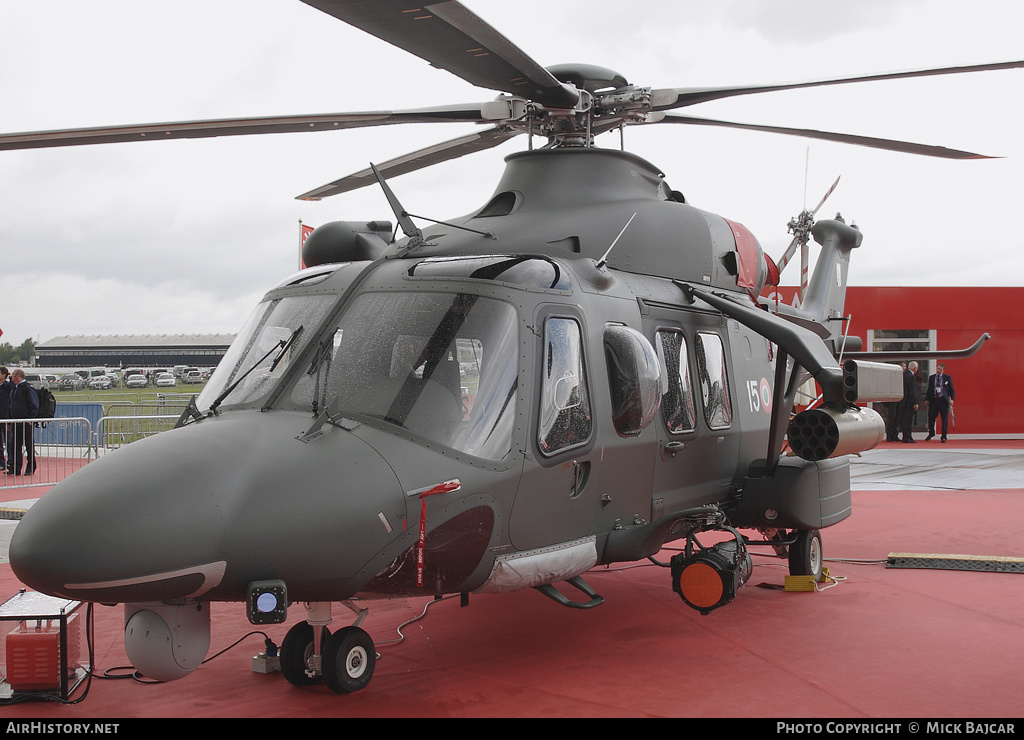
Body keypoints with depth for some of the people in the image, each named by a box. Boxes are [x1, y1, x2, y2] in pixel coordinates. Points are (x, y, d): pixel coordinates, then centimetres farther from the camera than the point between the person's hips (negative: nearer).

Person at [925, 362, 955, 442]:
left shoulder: (947, 378, 4)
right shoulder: (931, 378, 11)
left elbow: (951, 390, 3)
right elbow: (929, 389, 13)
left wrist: (951, 399, -11)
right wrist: (926, 399, 4)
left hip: (943, 400, -2)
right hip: (933, 400, 2)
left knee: (944, 420, 0)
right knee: (931, 418, 5)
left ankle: (944, 437, 10)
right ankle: (931, 433, 29)